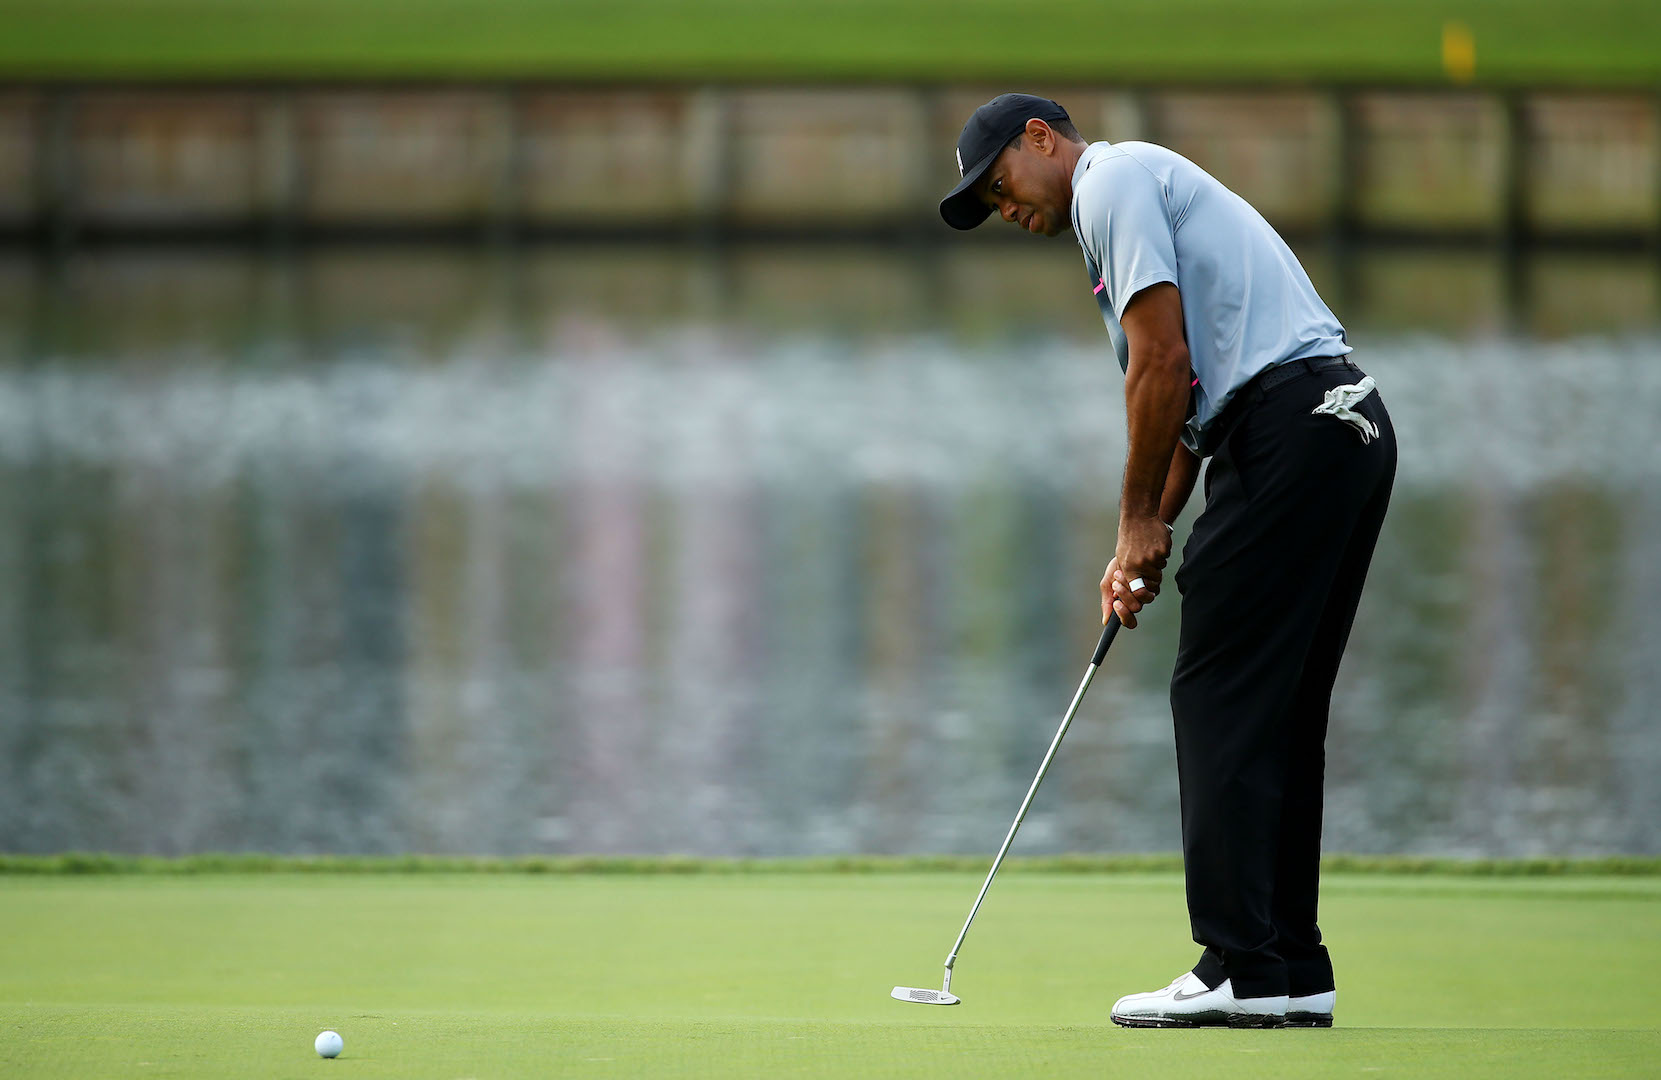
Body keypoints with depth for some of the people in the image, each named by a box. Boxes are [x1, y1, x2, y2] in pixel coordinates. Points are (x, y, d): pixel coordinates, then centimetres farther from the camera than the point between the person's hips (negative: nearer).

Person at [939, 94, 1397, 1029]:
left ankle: (1242, 968, -11)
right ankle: (1294, 972, 10)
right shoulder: (1149, 186, 28)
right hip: (1352, 426, 10)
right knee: (1279, 711, 11)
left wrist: (1139, 521, -2)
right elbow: (1194, 390, 26)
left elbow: (1162, 363, -12)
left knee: (1224, 699, -8)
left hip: (1291, 426, -10)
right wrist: (1149, 538, 16)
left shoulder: (1113, 180, -3)